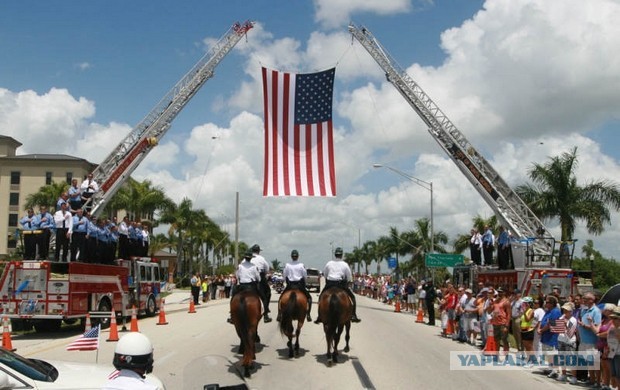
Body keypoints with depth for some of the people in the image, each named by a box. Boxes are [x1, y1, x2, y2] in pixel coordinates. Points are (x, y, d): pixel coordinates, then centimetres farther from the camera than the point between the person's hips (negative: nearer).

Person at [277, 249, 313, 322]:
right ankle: (308, 315, 6)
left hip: (289, 285, 1)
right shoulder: (301, 265, -7)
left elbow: (284, 276, 2)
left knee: (281, 298, 20)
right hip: (300, 285, -1)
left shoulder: (287, 265, -4)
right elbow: (305, 276, -1)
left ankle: (279, 315, 9)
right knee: (309, 297, 18)